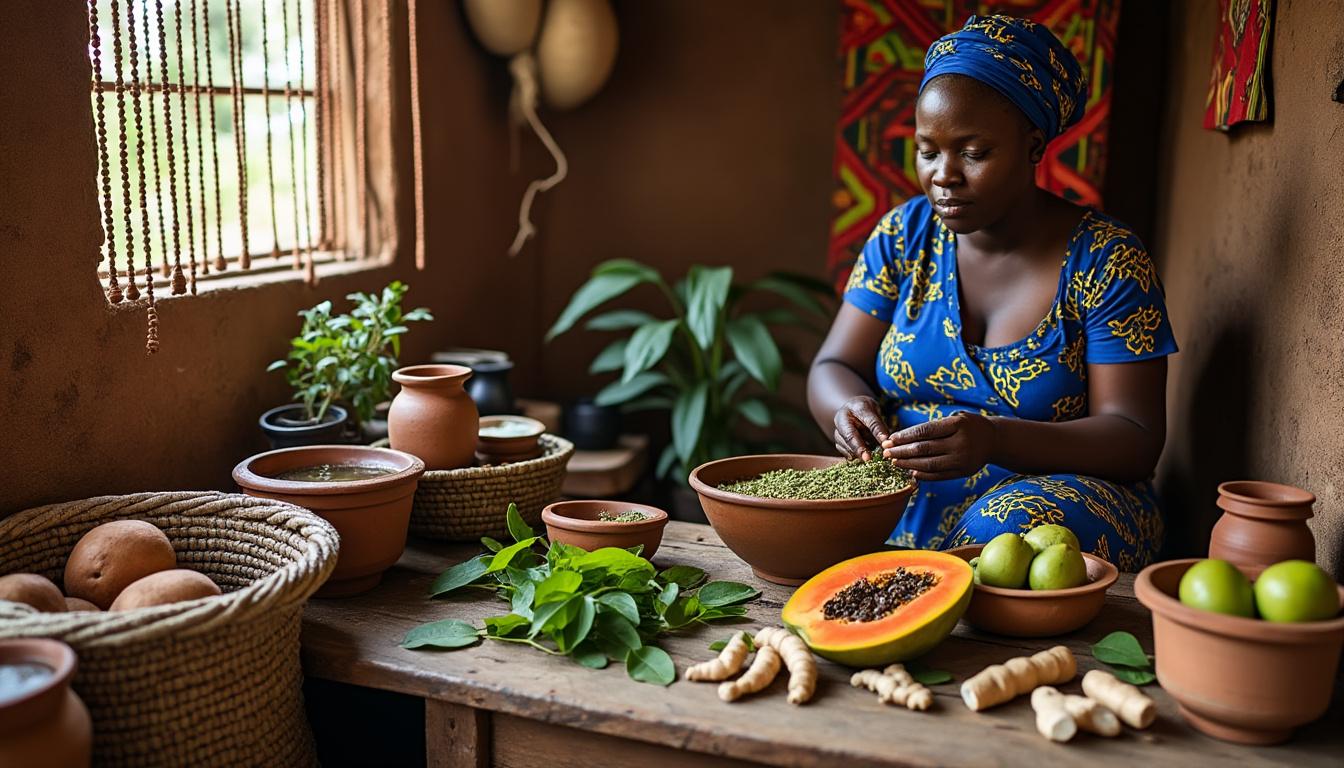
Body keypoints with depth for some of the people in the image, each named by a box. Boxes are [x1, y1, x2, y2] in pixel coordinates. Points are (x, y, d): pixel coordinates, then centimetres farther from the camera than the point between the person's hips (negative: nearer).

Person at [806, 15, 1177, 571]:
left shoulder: (1106, 262, -7)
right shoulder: (904, 235, 4)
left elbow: (1134, 440, -11)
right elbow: (833, 368, 4)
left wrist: (996, 441, -31)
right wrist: (850, 410, -23)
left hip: (1047, 497, -2)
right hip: (902, 498, 3)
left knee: (1002, 532, -36)